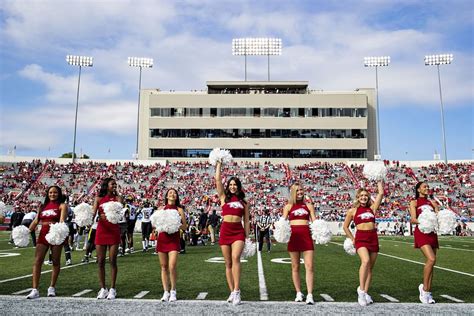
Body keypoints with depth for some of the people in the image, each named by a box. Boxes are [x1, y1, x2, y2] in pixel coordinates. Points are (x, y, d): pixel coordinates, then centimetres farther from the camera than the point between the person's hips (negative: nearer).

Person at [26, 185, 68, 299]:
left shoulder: (62, 206, 1)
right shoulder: (43, 206, 16)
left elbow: (62, 219, -15)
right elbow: (36, 221, 15)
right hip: (43, 235, 4)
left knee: (56, 261, 5)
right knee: (37, 261, -5)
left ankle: (52, 287, 17)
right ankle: (35, 290, -4)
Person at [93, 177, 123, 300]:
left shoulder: (117, 198, 4)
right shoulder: (98, 199, 7)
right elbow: (93, 213, -3)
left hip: (113, 231, -1)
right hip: (101, 230, 2)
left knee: (112, 261, 0)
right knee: (100, 261, 5)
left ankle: (112, 289, 9)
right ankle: (103, 289, 16)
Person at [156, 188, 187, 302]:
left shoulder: (179, 210, 5)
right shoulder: (161, 209, 12)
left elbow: (184, 226, 4)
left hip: (174, 239, -3)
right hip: (162, 238, 3)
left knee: (172, 267, -12)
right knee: (164, 267, 5)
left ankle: (173, 291, 5)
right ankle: (166, 292, 15)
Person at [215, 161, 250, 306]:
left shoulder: (244, 202, 11)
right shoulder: (224, 197, 10)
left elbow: (246, 221, 12)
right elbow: (217, 179, 2)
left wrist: (247, 237, 7)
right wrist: (219, 164, 8)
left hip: (238, 231, -1)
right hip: (225, 230, 1)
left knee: (235, 258, -21)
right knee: (228, 263, 5)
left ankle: (237, 291, -20)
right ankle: (232, 292, 13)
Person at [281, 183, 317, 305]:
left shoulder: (308, 205, 10)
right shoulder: (288, 206, 9)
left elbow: (314, 221, 6)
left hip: (306, 235, 0)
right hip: (293, 235, 0)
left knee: (309, 266, -7)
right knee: (295, 266, 7)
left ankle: (310, 295, -4)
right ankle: (298, 293, 19)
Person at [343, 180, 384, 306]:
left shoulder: (372, 208, 11)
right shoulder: (353, 211, 6)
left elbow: (380, 193, 8)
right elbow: (345, 226, 13)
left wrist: (379, 181, 18)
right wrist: (352, 239, 7)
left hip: (373, 238, 4)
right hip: (360, 238, -3)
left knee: (370, 267, 6)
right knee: (365, 261, -27)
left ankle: (365, 293, 16)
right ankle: (361, 289, -18)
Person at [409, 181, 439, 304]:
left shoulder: (432, 203, 20)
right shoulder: (414, 202, 6)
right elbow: (413, 219, -6)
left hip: (432, 233, 6)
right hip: (421, 232, -5)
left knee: (431, 262, 6)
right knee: (431, 259, -22)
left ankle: (428, 293, 15)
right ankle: (424, 288, -8)